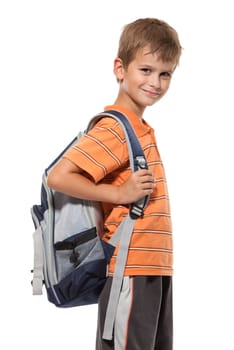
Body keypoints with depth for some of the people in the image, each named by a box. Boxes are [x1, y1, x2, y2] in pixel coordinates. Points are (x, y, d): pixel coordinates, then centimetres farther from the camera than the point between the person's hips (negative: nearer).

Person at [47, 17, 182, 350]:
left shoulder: (141, 129, 13)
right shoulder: (115, 129, -15)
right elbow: (58, 177, -22)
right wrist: (119, 193, -20)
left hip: (155, 270, 10)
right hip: (130, 272, -9)